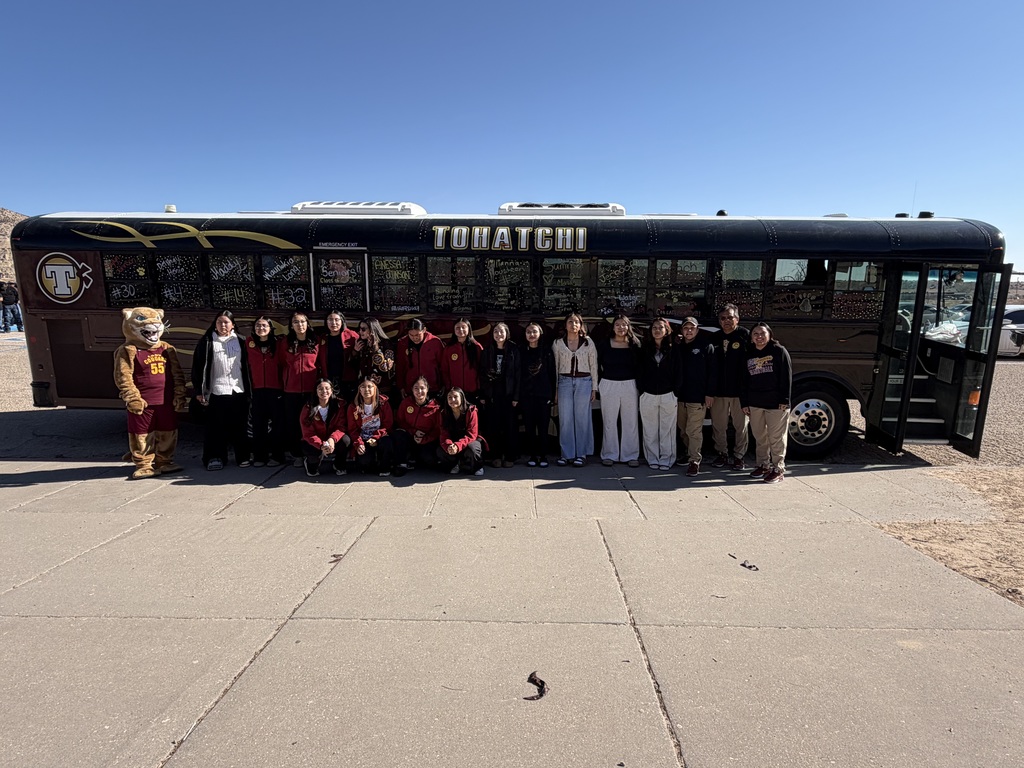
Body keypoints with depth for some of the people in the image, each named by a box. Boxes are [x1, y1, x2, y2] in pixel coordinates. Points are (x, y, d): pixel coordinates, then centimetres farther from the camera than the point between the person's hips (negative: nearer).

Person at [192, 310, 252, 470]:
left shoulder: (239, 341, 11)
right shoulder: (207, 341, 3)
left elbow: (246, 366, 12)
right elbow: (198, 366, 1)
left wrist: (248, 389, 8)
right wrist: (199, 390, -4)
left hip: (239, 391, 2)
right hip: (217, 392, -2)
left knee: (240, 427, 6)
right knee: (216, 427, 0)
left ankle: (243, 456, 16)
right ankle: (215, 457, 11)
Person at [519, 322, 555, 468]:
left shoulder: (547, 351, 5)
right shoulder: (522, 352, 8)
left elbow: (552, 373, 3)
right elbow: (518, 374, 7)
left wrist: (552, 394, -3)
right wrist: (517, 395, 0)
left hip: (543, 394, -1)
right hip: (526, 395, 1)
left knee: (543, 426, 1)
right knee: (529, 427, 3)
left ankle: (543, 456, 10)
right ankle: (532, 455, 12)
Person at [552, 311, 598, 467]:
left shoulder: (588, 343, 5)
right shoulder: (558, 344, 7)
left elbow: (593, 366, 6)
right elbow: (555, 367, 8)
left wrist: (594, 388, 1)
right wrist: (554, 389, 4)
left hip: (584, 382, 0)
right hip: (564, 382, 1)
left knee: (582, 418, 1)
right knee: (565, 419, 0)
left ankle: (581, 454, 10)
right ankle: (566, 454, 9)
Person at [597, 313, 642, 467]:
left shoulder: (634, 345, 4)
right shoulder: (604, 345, 0)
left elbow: (639, 367, 7)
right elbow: (597, 365, 5)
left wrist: (639, 384, 1)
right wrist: (603, 377, 0)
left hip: (629, 385, 1)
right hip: (609, 385, -1)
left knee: (631, 421, 4)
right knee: (609, 422, 4)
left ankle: (630, 455, 14)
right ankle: (609, 455, 14)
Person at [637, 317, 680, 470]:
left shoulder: (673, 351, 3)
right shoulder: (644, 350, 7)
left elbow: (677, 373, 2)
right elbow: (640, 372, 6)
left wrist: (675, 392, -4)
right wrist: (641, 390, 0)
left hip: (668, 396, -1)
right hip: (648, 396, 1)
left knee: (667, 430, 4)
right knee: (650, 431, 7)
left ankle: (666, 460, 14)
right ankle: (653, 459, 17)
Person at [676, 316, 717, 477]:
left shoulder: (706, 347, -1)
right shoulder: (678, 348, 12)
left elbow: (712, 372, -4)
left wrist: (709, 393, -9)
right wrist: (673, 391, 10)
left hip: (698, 397, -5)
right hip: (680, 396, 5)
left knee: (694, 431, -7)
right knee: (683, 430, 12)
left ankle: (694, 461, -1)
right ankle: (690, 454, 26)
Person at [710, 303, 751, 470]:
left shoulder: (745, 335, -4)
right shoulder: (715, 338, 9)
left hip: (739, 391, -4)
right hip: (718, 390, 4)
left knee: (741, 425, 5)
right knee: (718, 425, 10)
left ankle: (738, 456, 17)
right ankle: (722, 453, 24)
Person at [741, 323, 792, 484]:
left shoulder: (779, 351, -1)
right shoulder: (749, 355, 13)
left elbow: (787, 376, -6)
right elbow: (744, 380, 14)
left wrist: (784, 400, -12)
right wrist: (744, 403, 8)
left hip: (775, 403, -5)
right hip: (755, 404, 5)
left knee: (776, 437, -1)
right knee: (759, 437, 11)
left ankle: (778, 469, 8)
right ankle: (763, 465, 23)